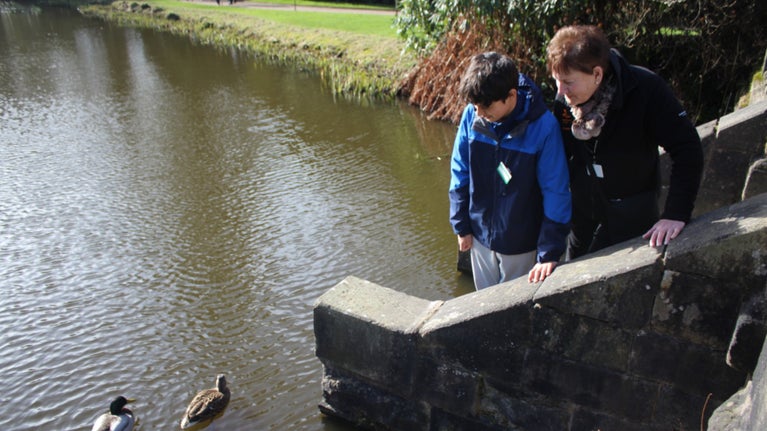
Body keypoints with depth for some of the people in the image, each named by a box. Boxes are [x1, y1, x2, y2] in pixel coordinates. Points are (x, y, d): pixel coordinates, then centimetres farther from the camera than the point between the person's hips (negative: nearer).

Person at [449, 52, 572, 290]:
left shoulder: (543, 125, -24)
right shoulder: (472, 115, -15)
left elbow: (556, 193, -19)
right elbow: (460, 173, -2)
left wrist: (549, 253, -18)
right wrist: (461, 225, 2)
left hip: (521, 243, -3)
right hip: (480, 234, 3)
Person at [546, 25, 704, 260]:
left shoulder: (646, 89, -23)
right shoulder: (564, 98, -12)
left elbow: (687, 150, -20)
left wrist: (676, 214, -26)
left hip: (632, 216, -4)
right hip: (582, 214, 4)